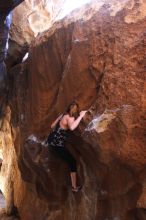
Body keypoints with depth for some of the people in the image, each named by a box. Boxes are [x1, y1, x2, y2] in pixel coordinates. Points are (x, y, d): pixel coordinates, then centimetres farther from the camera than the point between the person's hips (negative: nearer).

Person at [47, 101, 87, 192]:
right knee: (72, 162, 5)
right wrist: (80, 116, -32)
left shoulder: (63, 115, 5)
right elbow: (72, 127, -41)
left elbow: (52, 126, 15)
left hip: (51, 139, 8)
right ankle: (75, 187, 11)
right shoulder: (70, 118, -16)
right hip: (57, 144, -7)